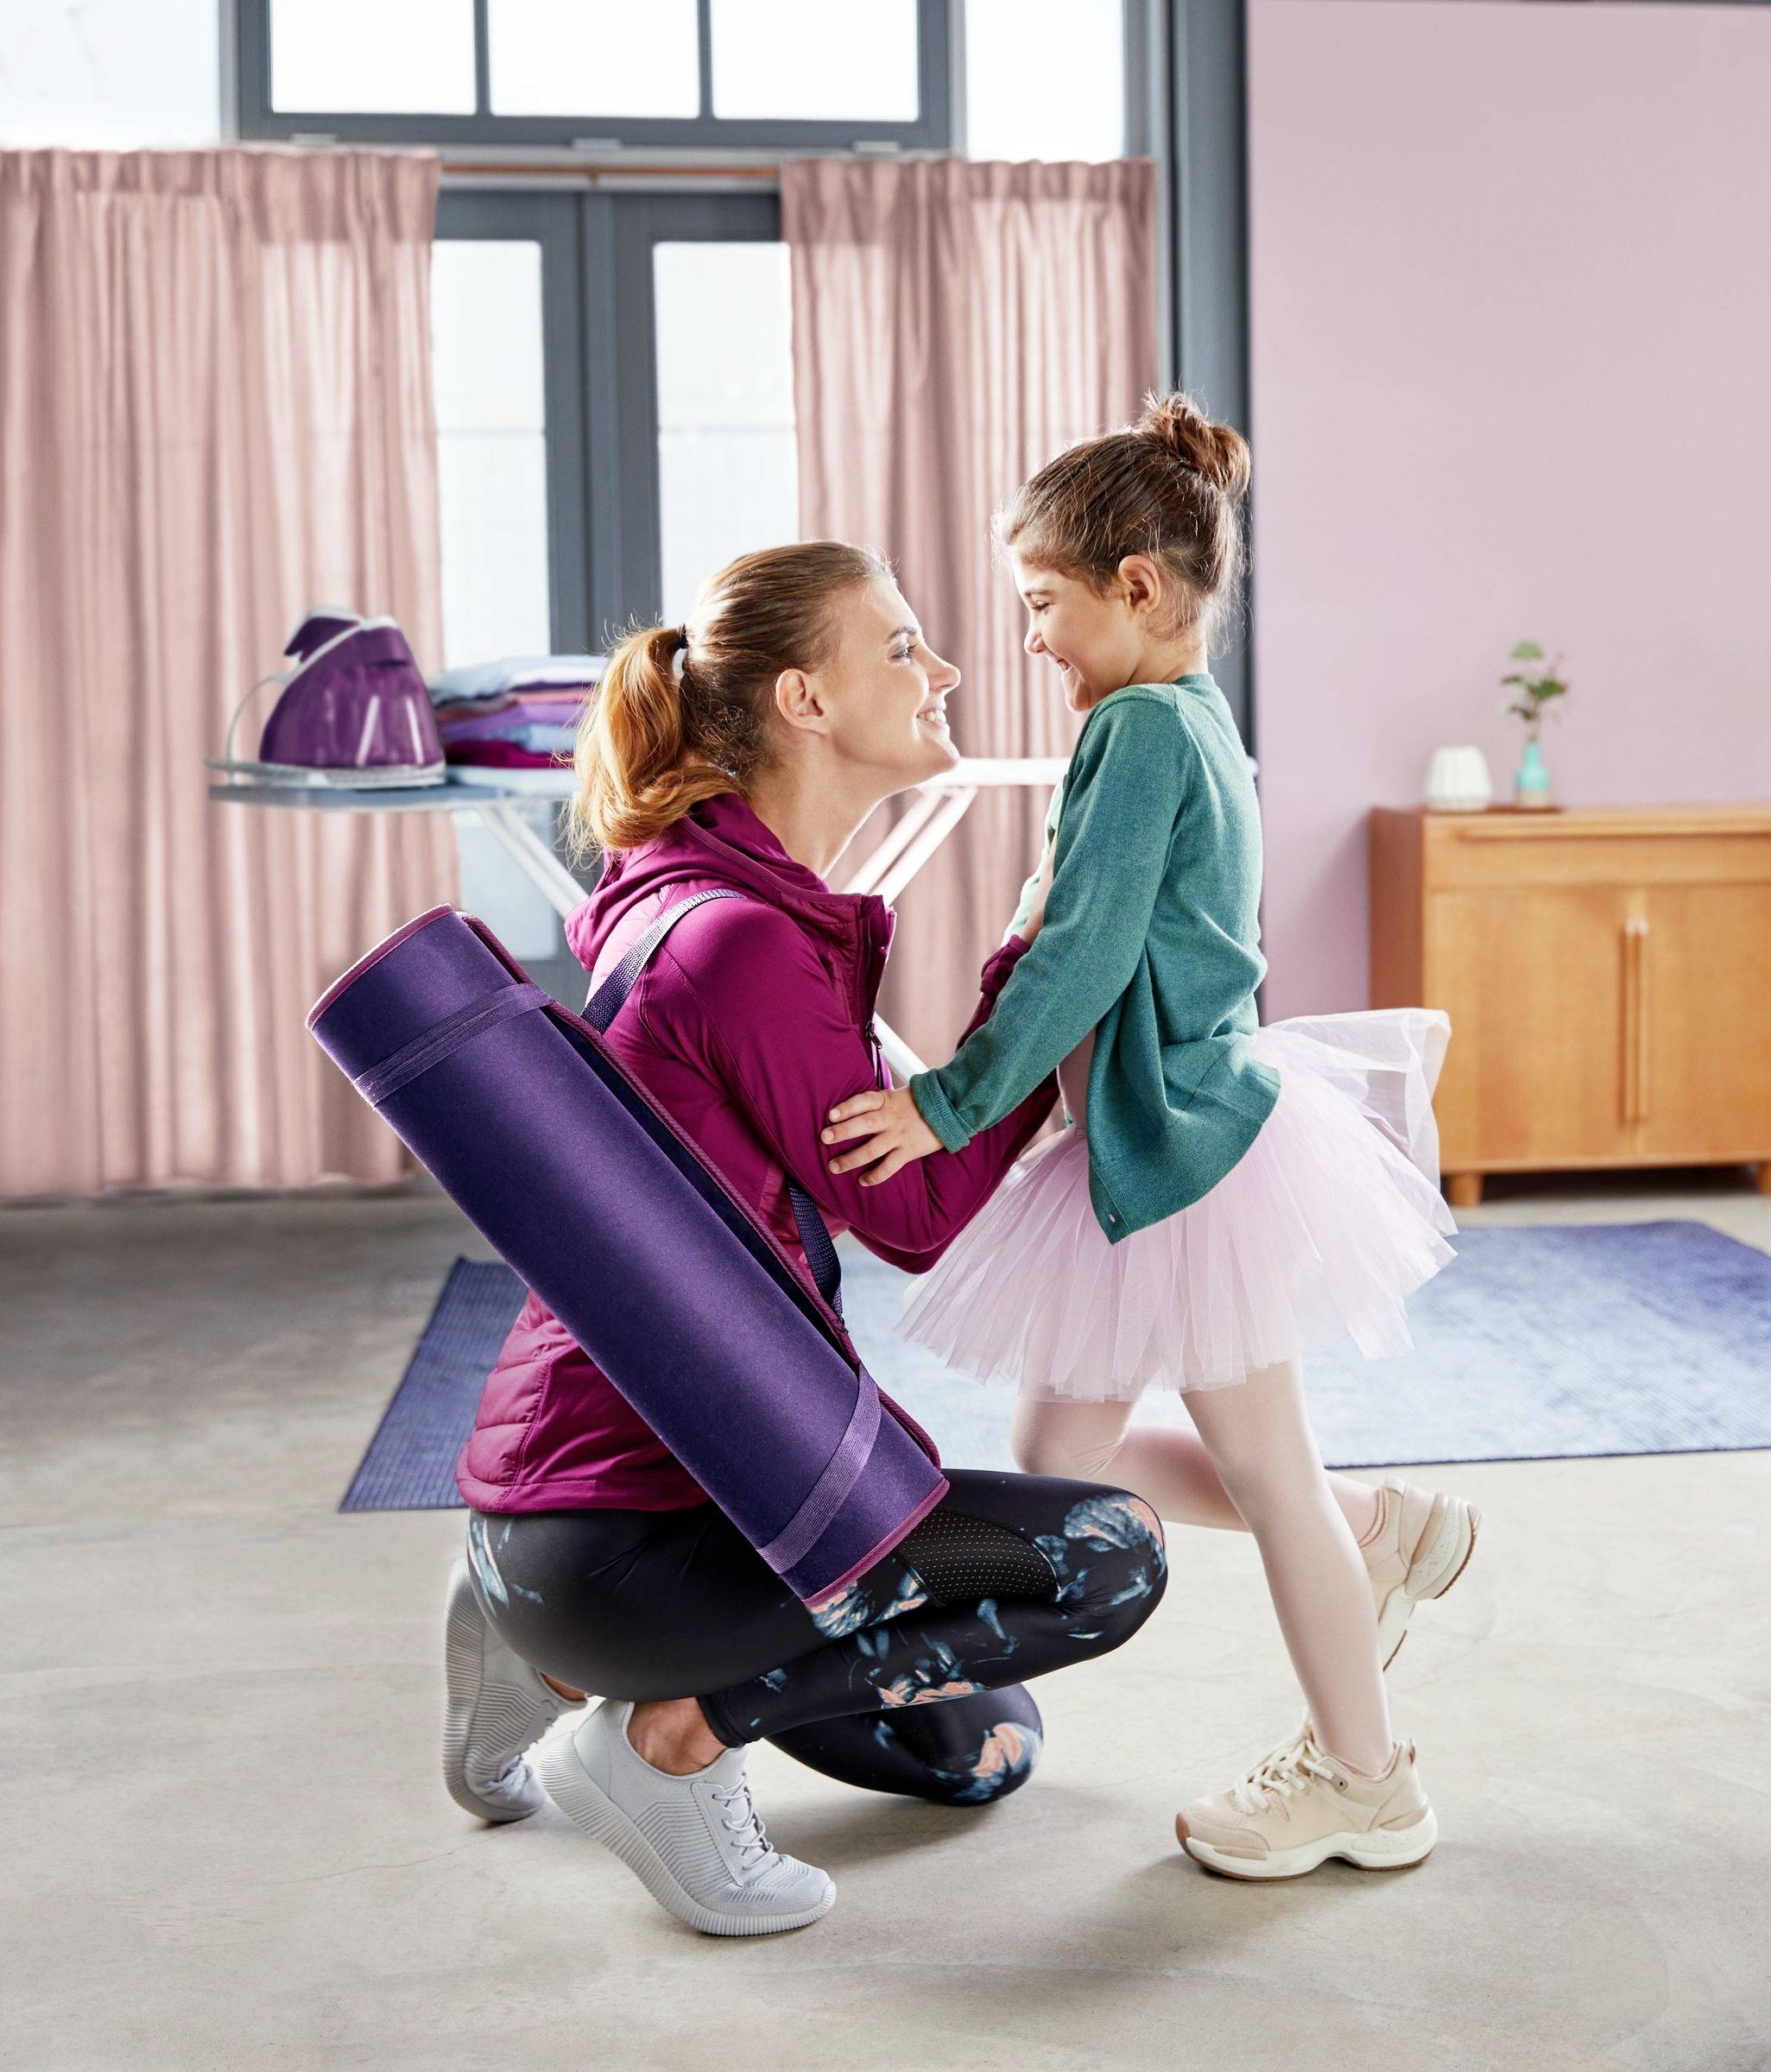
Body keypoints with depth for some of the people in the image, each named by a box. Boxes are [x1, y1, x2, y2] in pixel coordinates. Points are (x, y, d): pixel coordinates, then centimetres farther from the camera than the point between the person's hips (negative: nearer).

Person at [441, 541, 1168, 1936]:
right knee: (1114, 1556, -10)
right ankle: (671, 1734, -5)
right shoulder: (741, 941, -21)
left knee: (986, 1752, 22)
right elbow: (919, 1213, -14)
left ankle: (569, 1653, 20)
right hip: (620, 1533, -10)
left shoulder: (745, 912, 11)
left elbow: (881, 1174, 12)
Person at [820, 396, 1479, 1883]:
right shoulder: (1194, 723, 14)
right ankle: (1385, 1532, 28)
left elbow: (1084, 956, -23)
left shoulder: (1143, 727, -16)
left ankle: (1363, 1780, 23)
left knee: (1259, 1463, 5)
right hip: (1152, 1140, 10)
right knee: (1063, 1451, 15)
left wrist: (952, 1102, -19)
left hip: (1190, 1144, -10)